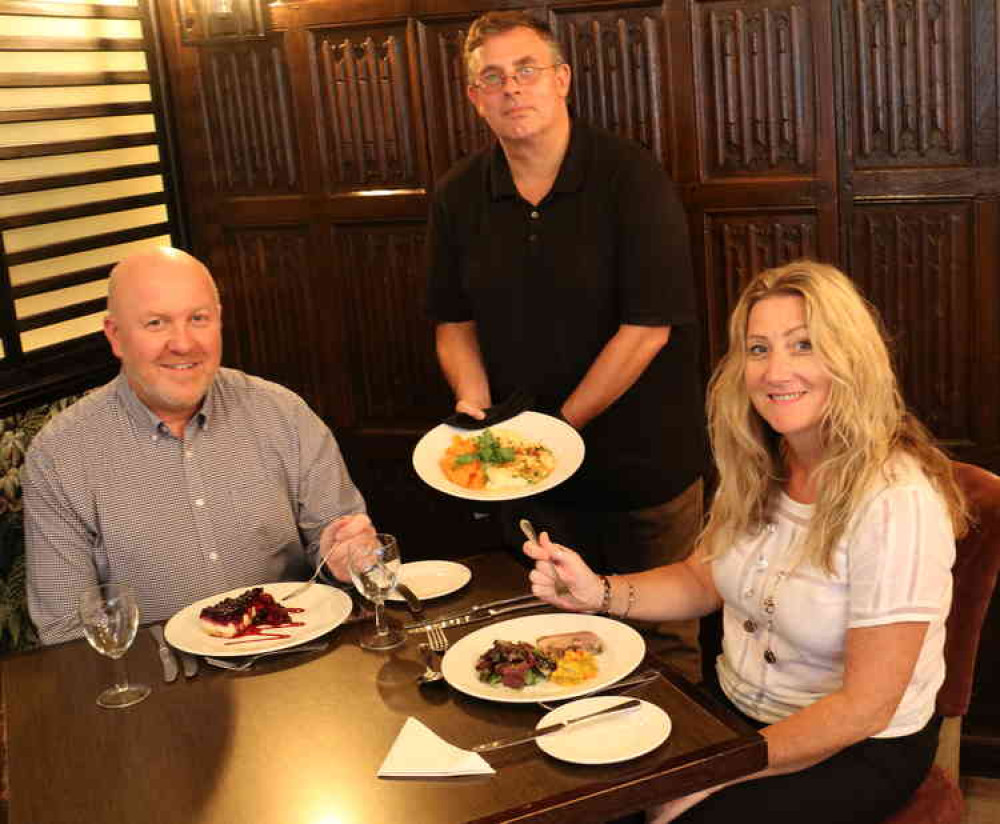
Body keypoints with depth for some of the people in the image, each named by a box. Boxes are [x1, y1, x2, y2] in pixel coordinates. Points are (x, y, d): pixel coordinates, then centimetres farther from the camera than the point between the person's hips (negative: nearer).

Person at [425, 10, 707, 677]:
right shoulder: (459, 197, 2)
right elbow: (455, 322, 10)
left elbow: (647, 328, -18)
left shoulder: (632, 178, -13)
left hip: (644, 466, -4)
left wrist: (557, 430, -16)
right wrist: (471, 400, -9)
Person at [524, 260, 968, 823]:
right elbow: (703, 580, 10)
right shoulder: (757, 469, -3)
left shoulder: (895, 504, -25)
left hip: (857, 753, -6)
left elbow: (864, 707, -22)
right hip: (736, 707, 6)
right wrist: (597, 593, -8)